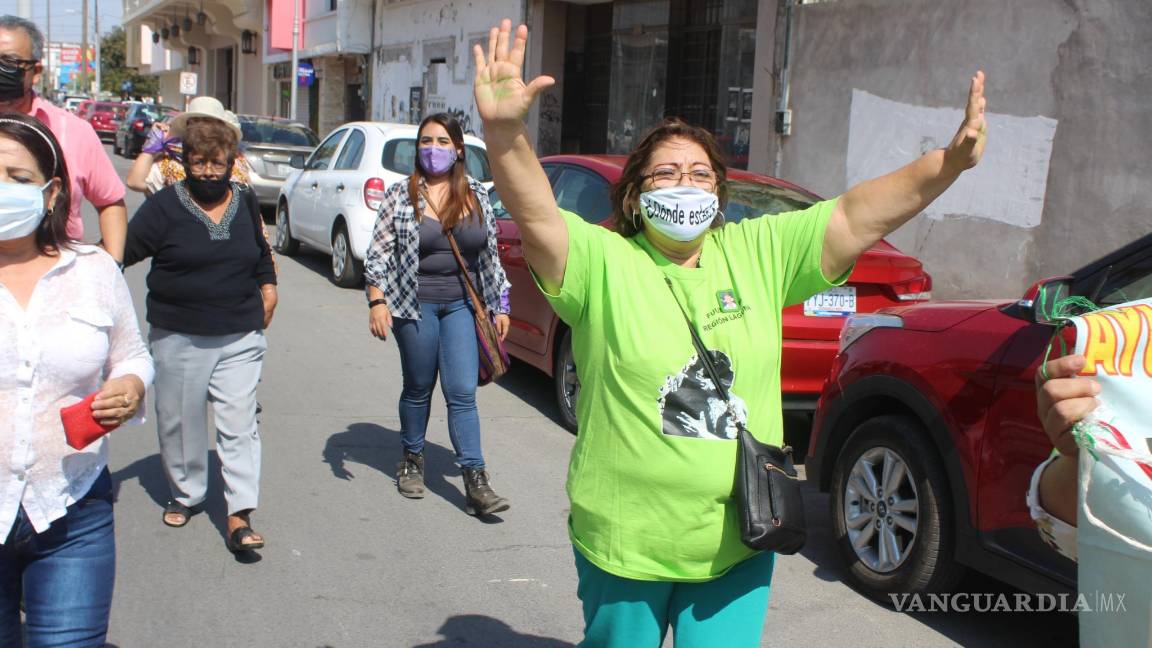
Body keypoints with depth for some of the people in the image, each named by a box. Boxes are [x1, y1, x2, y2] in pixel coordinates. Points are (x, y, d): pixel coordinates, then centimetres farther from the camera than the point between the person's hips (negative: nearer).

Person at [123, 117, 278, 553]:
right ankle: (186, 494, 32)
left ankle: (239, 515, -4)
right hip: (178, 337, -1)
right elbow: (125, 251, -6)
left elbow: (261, 251, 25)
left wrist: (267, 285, 17)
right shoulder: (165, 206, -4)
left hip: (240, 337, 2)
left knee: (239, 423, -5)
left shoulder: (245, 203, 9)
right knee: (180, 421, 10)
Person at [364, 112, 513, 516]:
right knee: (418, 388, 11)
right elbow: (378, 251, -2)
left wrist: (499, 306, 10)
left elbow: (491, 255, 11)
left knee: (462, 393, -3)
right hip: (415, 305, -1)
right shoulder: (401, 195, -1)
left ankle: (476, 482, -3)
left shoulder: (477, 195, 7)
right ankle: (412, 461, 32)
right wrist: (377, 301, -13)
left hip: (462, 305, 2)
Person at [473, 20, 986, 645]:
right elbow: (536, 216, -26)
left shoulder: (758, 253, 0)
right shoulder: (603, 262, -10)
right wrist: (503, 134, -44)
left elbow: (858, 216, -6)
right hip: (625, 544, -2)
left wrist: (949, 163, -19)